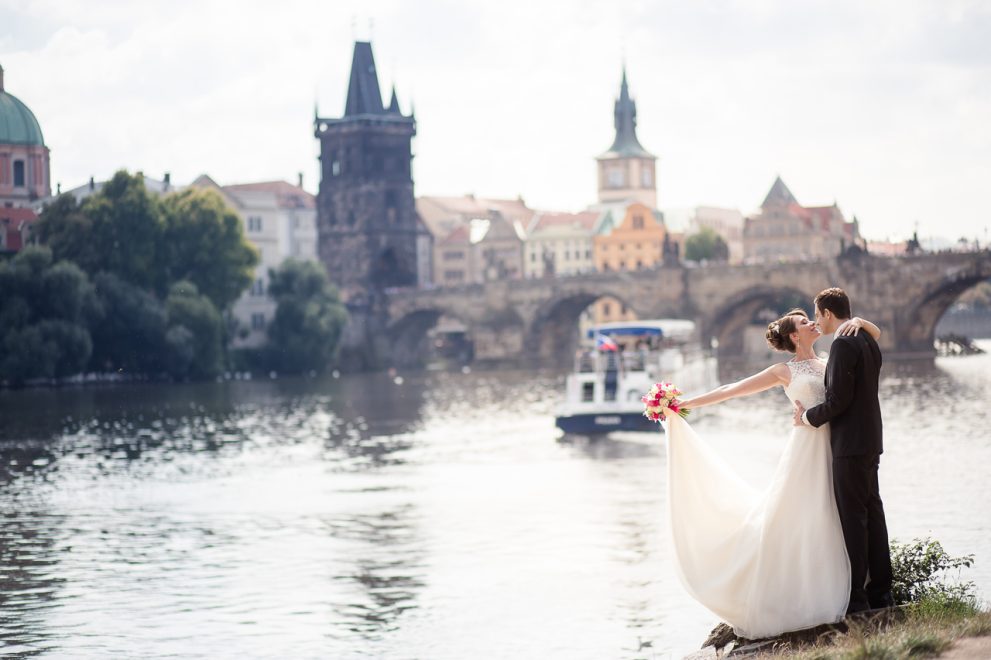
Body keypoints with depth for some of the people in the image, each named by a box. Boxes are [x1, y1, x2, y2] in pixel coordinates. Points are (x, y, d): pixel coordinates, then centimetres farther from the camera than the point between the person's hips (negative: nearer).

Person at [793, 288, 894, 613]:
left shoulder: (843, 344, -16)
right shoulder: (868, 341, 14)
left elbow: (838, 400, -20)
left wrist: (808, 416, -4)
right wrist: (814, 411, 16)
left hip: (850, 445, -10)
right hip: (870, 442, 10)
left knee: (853, 518, -6)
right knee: (872, 514, 12)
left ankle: (856, 596, -4)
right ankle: (880, 591, 18)